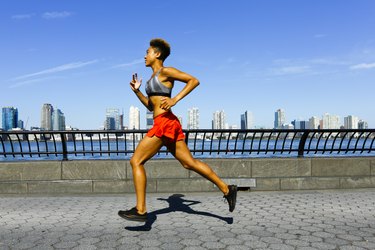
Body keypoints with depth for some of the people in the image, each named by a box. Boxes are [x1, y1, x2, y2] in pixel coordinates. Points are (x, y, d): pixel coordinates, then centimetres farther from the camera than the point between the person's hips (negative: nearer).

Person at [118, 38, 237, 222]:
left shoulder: (165, 71, -2)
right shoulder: (154, 77, 24)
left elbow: (194, 80, -8)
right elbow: (150, 106, 25)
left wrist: (175, 99, -15)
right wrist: (136, 91, 15)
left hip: (165, 122, -9)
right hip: (164, 124, 9)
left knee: (136, 161, -6)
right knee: (189, 163, 9)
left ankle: (140, 211, -4)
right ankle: (227, 189, 13)